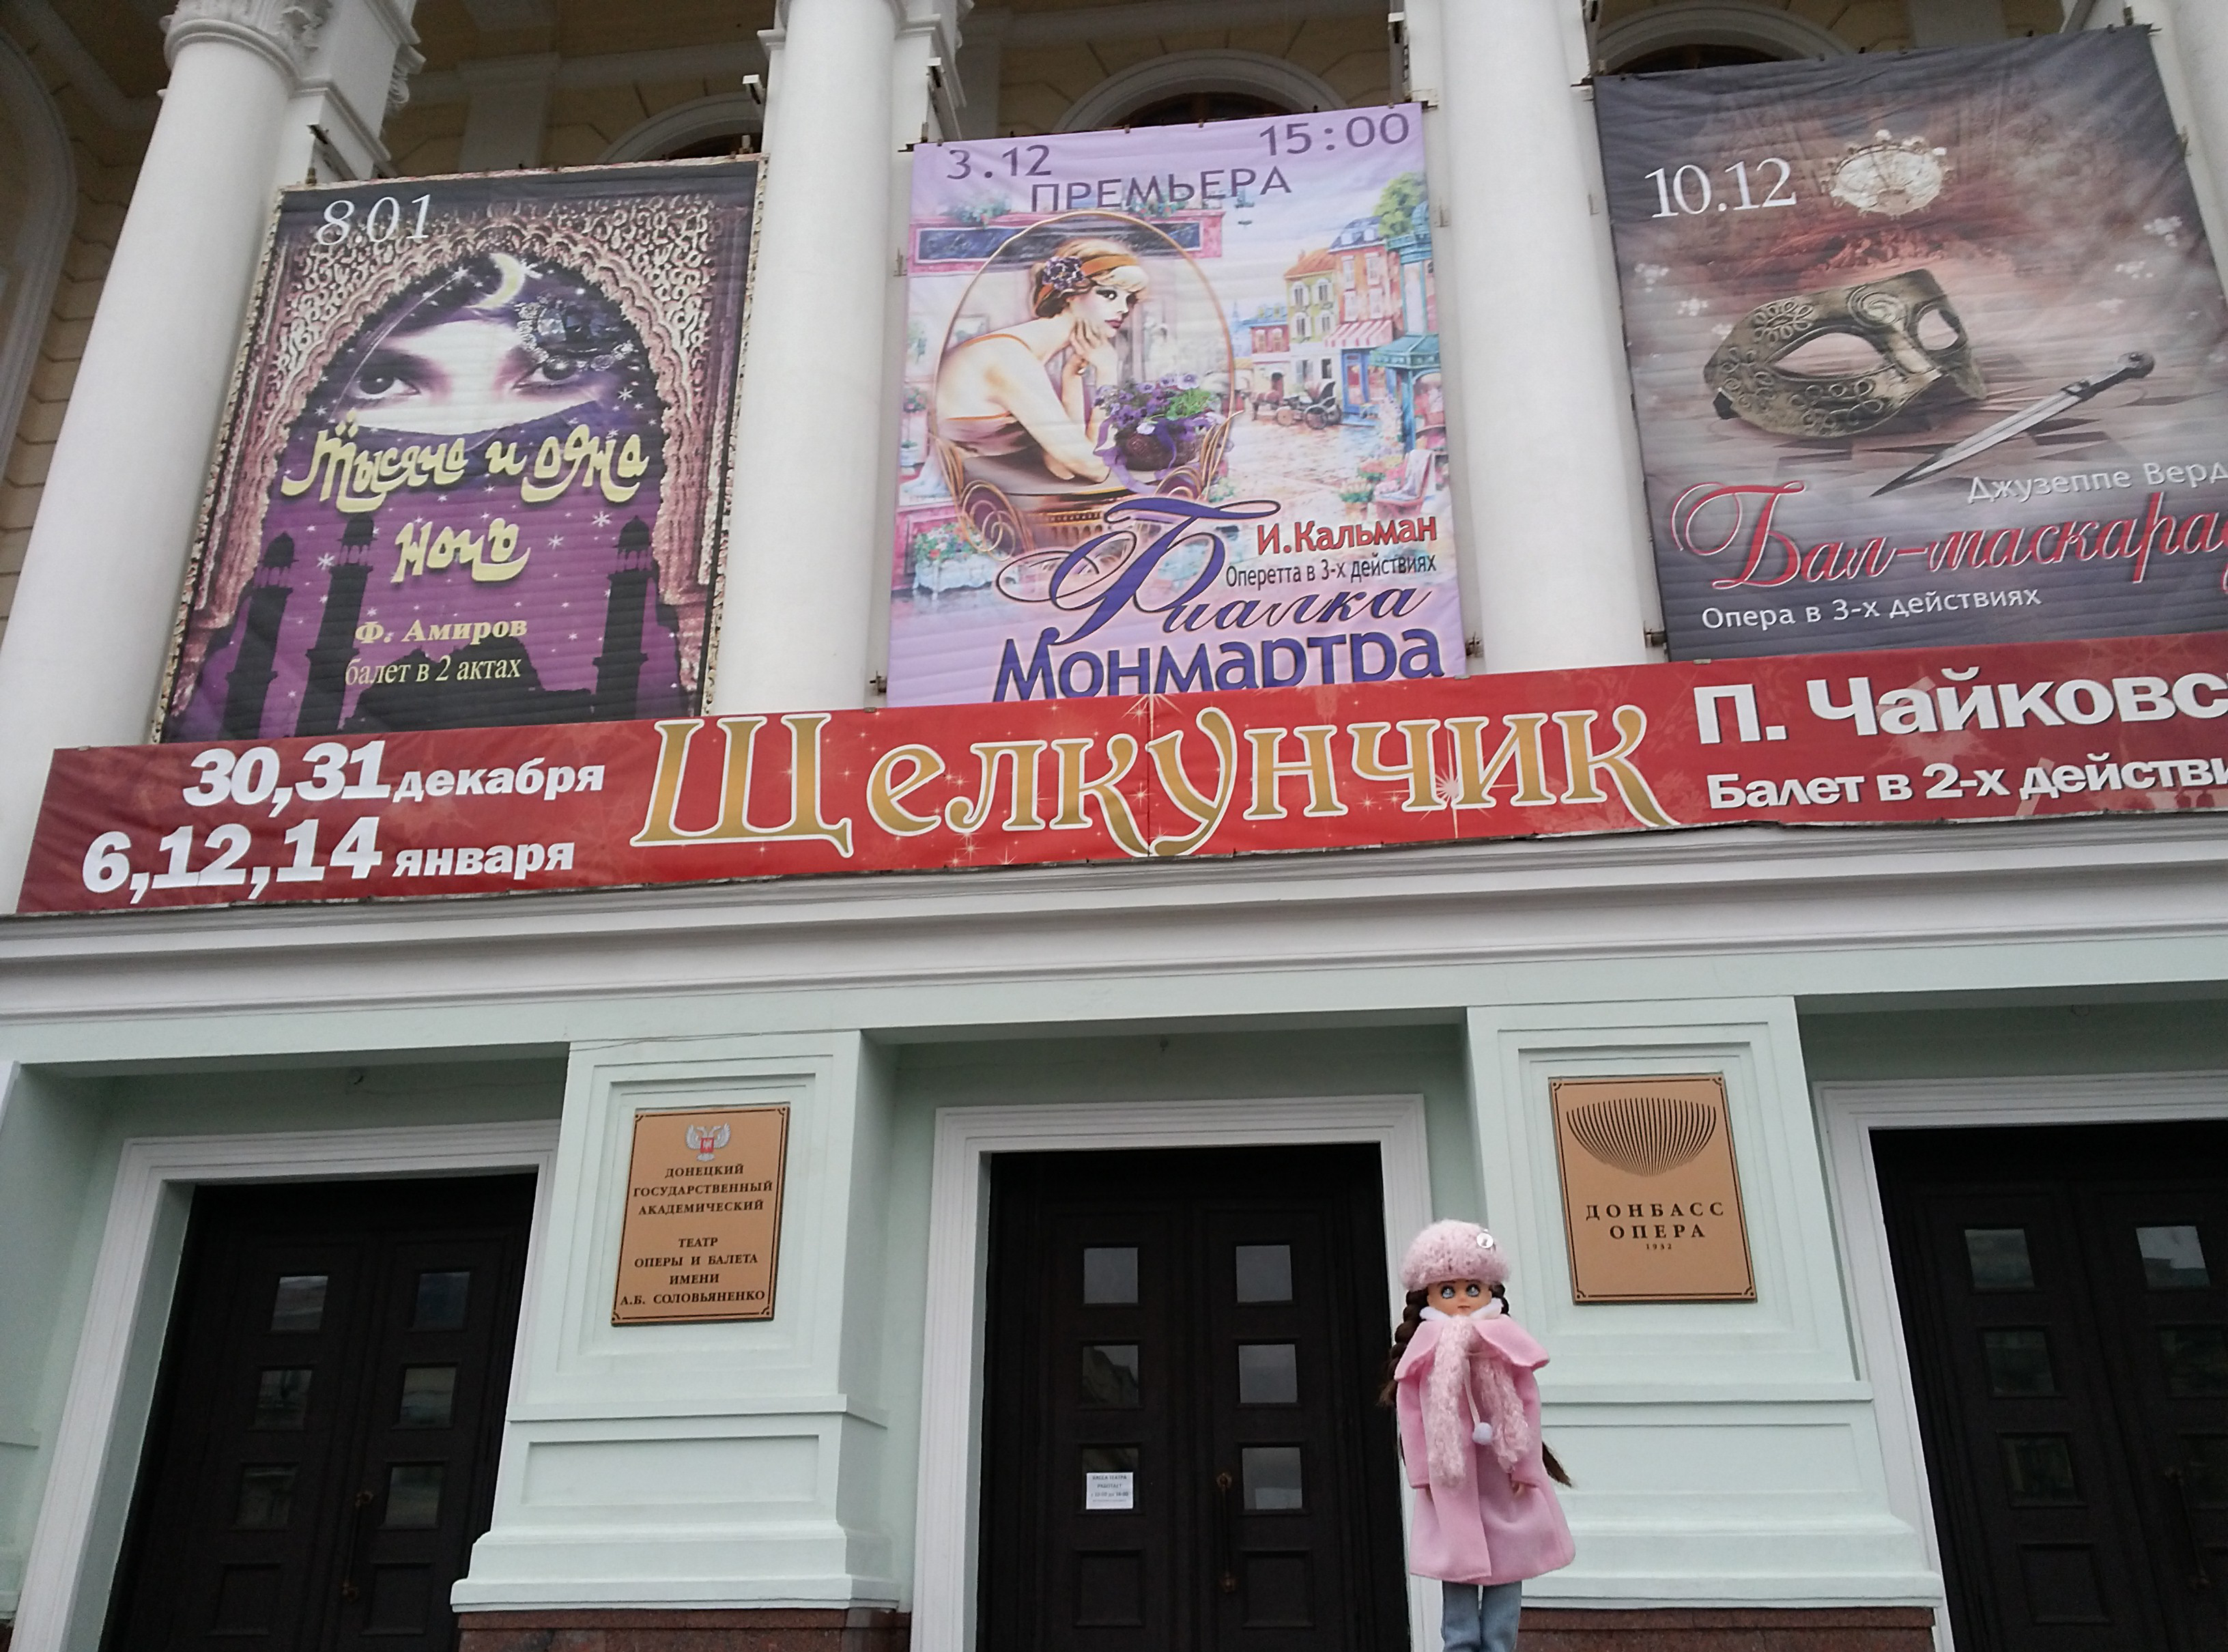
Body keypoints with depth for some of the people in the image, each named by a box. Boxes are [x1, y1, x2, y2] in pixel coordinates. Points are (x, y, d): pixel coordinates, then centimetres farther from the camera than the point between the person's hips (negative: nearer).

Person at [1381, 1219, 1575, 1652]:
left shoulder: (1505, 1343, -2)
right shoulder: (1424, 1350, -3)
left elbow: (1528, 1404, -1)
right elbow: (1411, 1412, -4)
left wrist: (1526, 1466, -3)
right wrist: (1423, 1472, -7)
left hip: (1503, 1479, 1)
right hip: (1450, 1481, -1)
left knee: (1507, 1569, 5)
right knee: (1457, 1575, 3)